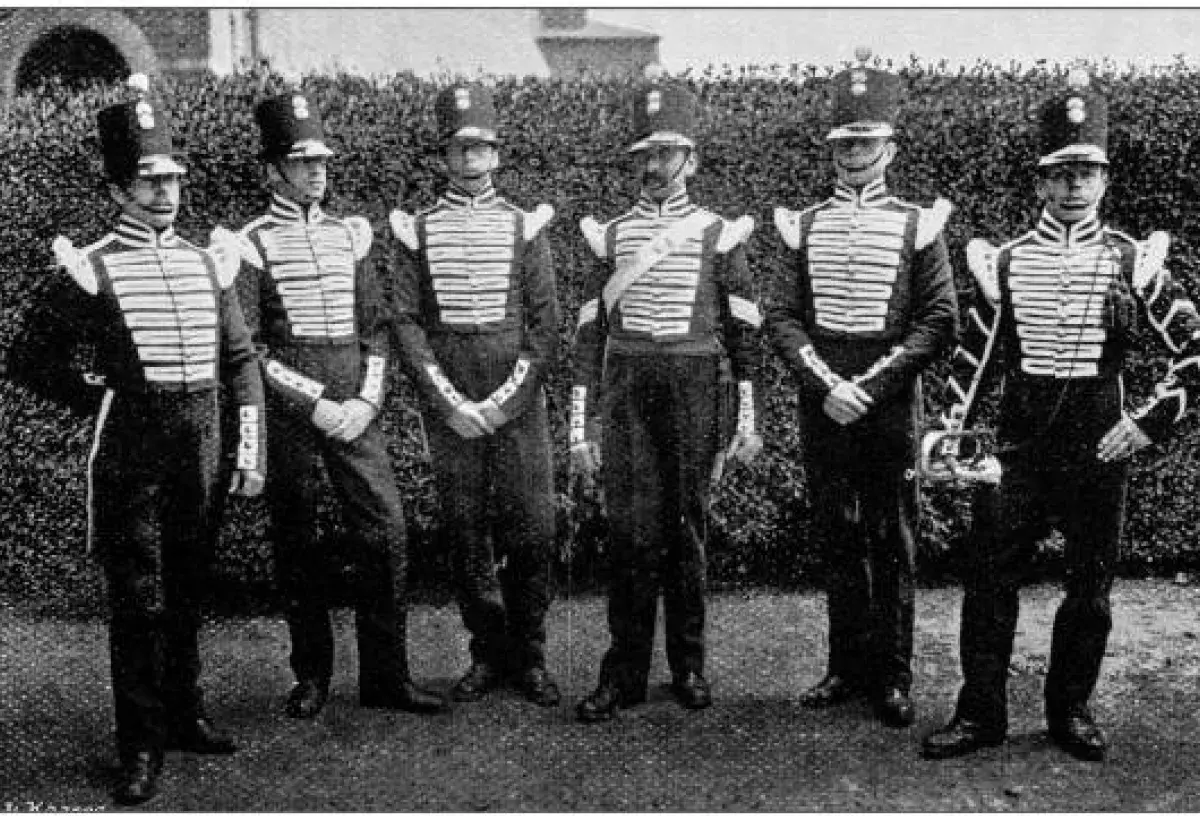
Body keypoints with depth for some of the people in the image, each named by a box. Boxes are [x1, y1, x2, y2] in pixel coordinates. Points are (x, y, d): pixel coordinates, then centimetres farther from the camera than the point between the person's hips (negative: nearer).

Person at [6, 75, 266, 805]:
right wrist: (101, 399, -1)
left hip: (202, 451, 4)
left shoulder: (209, 261, 9)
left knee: (188, 592, 15)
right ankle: (142, 750, 8)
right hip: (129, 455, -4)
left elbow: (240, 360, 11)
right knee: (138, 600, -1)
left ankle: (186, 716, 30)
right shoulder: (92, 270, -3)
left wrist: (252, 449, 5)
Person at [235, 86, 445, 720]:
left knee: (386, 533, -1)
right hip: (288, 413, -3)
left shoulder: (349, 234, 12)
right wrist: (315, 405, -12)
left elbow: (374, 327, 12)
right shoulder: (251, 244, -2)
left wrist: (367, 401, -3)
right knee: (296, 544, 6)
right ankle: (311, 677, 20)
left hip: (355, 409, 4)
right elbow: (246, 349, -6)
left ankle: (386, 675, 10)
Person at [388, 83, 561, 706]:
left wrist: (505, 399, -9)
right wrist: (448, 400, -9)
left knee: (531, 532, -1)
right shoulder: (417, 230, 6)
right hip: (448, 404, 1)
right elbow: (406, 322, 1)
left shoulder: (524, 225, 6)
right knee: (465, 532, 6)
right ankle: (488, 653, 19)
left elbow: (545, 324, 1)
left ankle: (529, 655, 13)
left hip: (518, 400, 0)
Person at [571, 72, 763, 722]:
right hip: (627, 384, 1)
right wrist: (579, 427, 3)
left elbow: (743, 330, 6)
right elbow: (589, 331, 8)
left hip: (695, 387, -1)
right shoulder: (610, 235, 10)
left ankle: (688, 663, 17)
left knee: (686, 523, 4)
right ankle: (625, 670, 5)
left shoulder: (718, 233, 5)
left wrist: (748, 421, 1)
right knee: (630, 526, -3)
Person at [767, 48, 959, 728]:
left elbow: (941, 321, -4)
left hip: (890, 403, -2)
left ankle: (893, 677, 13)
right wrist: (826, 385, -11)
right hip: (822, 404, 2)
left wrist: (869, 386, -12)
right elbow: (784, 318, 3)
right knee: (838, 541, 9)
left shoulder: (917, 225, 1)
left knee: (892, 545, 4)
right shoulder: (805, 224, 8)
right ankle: (849, 667, 21)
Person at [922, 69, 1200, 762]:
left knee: (1092, 588, 9)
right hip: (1019, 445, 1)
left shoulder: (1133, 260, 0)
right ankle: (981, 713, 12)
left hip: (1099, 448, 0)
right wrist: (953, 433, 2)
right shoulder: (1005, 261, 4)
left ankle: (1071, 709, 26)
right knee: (989, 579, 0)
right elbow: (974, 355, 9)